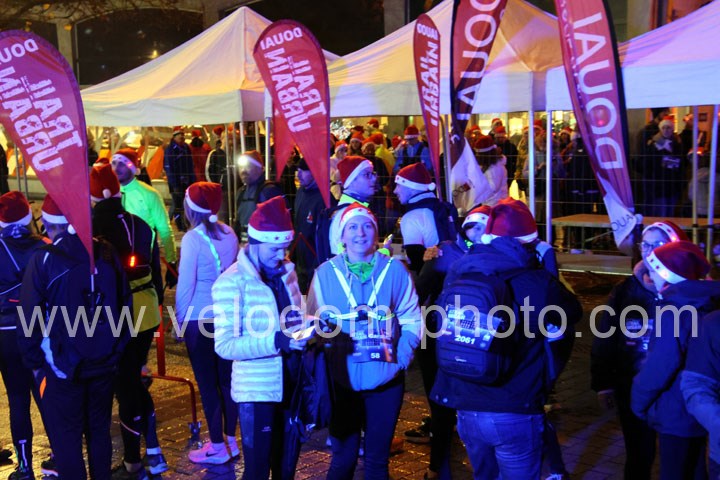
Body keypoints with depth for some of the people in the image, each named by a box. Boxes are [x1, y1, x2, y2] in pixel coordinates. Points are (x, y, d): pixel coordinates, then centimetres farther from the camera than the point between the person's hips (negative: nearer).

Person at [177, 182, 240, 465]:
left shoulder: (193, 238, -16)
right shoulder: (229, 234, 1)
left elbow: (186, 283, -14)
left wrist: (179, 317, -2)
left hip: (199, 318, -6)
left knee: (207, 381, 4)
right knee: (226, 377, 14)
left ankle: (217, 447, 12)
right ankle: (231, 440, 23)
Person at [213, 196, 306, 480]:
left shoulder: (286, 271, 6)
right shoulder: (231, 282, -15)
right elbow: (225, 345, -20)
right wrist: (278, 341, -27)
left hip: (292, 384, 6)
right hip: (257, 390, -6)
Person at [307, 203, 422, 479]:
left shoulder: (395, 270, -1)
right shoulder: (325, 273, -1)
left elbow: (411, 320, 4)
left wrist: (401, 357, -7)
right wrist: (329, 353, -9)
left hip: (385, 381, 0)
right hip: (342, 381, 0)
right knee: (343, 457, 11)